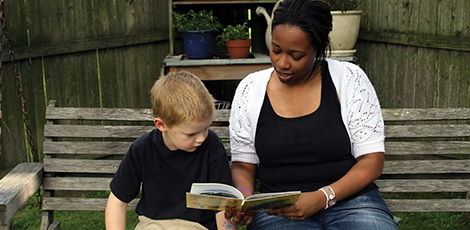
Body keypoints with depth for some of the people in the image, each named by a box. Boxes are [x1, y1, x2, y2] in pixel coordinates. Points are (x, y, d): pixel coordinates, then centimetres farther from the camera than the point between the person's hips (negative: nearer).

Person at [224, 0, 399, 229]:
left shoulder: (349, 79, -1)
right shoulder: (250, 88, 3)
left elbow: (372, 159, -3)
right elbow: (243, 165, 10)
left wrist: (323, 197, -16)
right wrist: (244, 197, -11)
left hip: (351, 200, 0)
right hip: (278, 210, 0)